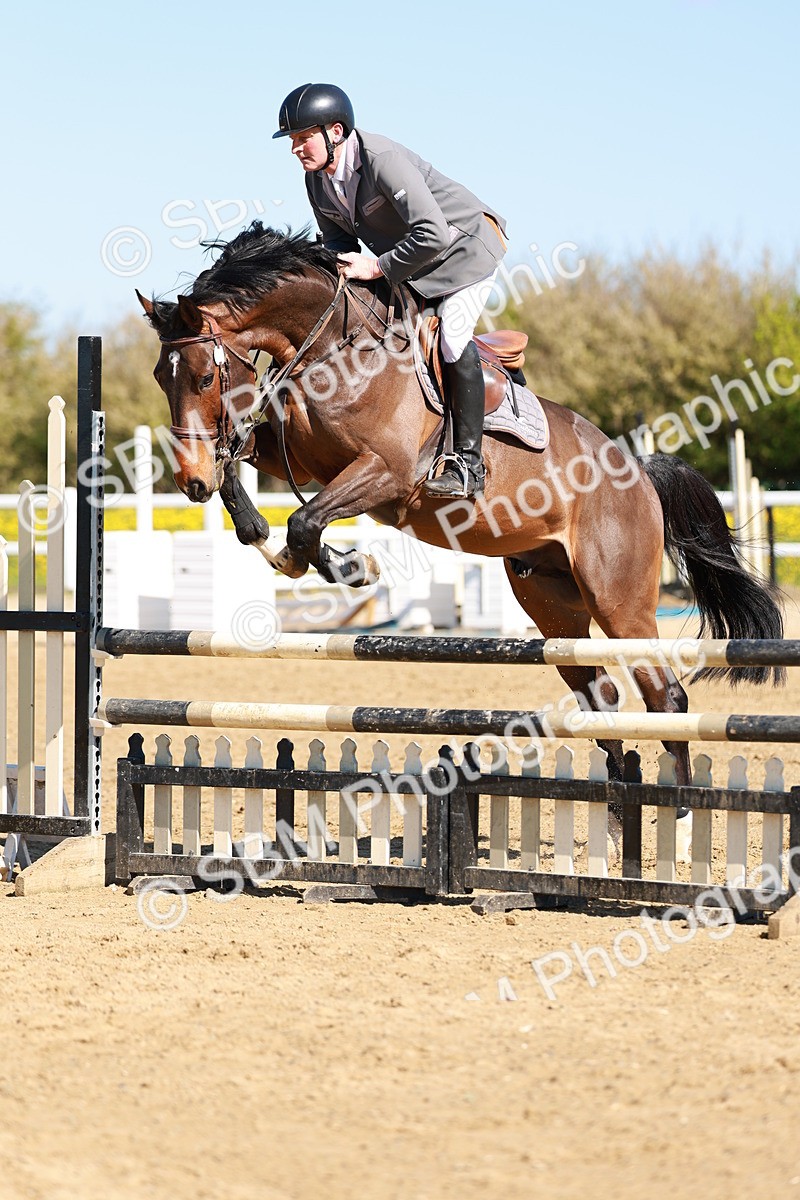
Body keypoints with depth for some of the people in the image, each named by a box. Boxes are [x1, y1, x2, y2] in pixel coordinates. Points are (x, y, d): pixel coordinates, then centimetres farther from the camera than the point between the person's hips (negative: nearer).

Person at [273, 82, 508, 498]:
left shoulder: (383, 159, -33)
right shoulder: (317, 180, -7)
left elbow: (434, 234, -37)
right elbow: (338, 239, 7)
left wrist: (375, 268, -31)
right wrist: (341, 266, -17)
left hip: (464, 242, -9)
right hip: (405, 262, 9)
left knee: (452, 334, -22)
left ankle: (468, 463, -20)